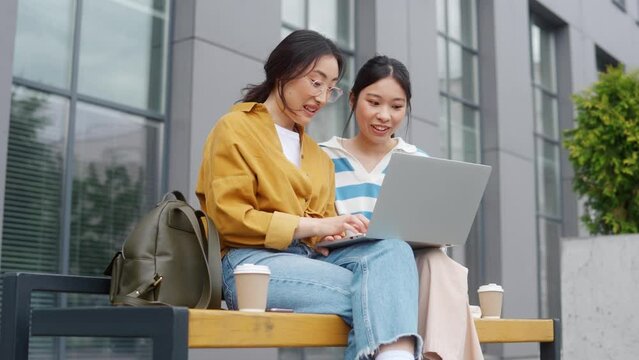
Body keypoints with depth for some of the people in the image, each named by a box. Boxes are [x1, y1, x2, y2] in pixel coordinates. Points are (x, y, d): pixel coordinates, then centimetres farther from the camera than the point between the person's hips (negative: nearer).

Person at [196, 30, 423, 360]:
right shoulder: (235, 129, 6)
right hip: (252, 263, -6)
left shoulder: (318, 156, 27)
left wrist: (343, 230, -5)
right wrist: (314, 226, -15)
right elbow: (231, 220, -7)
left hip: (311, 259, 6)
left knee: (392, 250, -29)